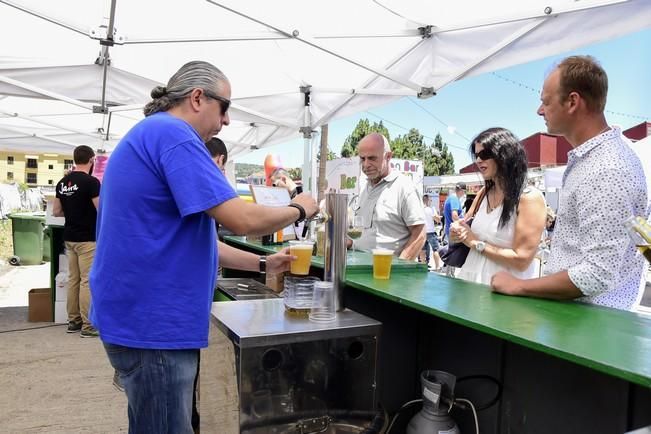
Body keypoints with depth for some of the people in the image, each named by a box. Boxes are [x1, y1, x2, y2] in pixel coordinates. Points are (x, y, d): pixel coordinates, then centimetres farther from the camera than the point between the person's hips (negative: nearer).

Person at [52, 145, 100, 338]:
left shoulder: (62, 183, 8)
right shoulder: (91, 182, -15)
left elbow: (56, 212, 14)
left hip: (69, 237, 7)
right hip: (87, 238, -7)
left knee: (73, 279, 12)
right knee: (87, 281, -4)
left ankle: (73, 321, 19)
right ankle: (88, 325, 0)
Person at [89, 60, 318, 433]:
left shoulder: (151, 135, 16)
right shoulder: (172, 134, -17)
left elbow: (187, 238, 18)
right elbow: (243, 220, -26)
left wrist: (263, 264, 13)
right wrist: (298, 210, -5)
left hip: (144, 315, 10)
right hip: (153, 321, -10)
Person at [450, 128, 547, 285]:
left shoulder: (530, 197, -10)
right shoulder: (483, 194, 9)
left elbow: (521, 260, -15)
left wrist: (476, 243, -9)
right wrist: (458, 233, -6)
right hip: (472, 281, 5)